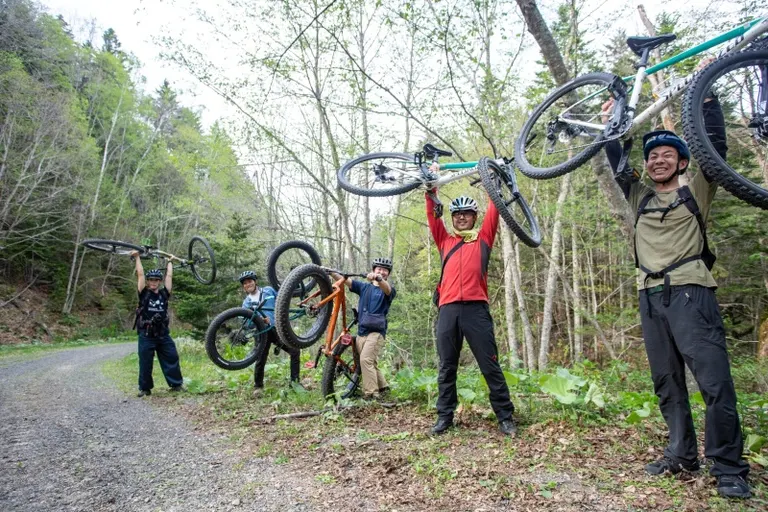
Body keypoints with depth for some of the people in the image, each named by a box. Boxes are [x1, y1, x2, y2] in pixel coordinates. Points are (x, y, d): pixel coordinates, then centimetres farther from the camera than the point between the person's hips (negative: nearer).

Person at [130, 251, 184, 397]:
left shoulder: (164, 294, 5)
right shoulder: (144, 294, -1)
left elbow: (169, 276, 10)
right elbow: (140, 274, -4)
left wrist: (170, 262, 20)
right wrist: (137, 257, -1)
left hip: (163, 334, 2)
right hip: (146, 335, -2)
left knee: (172, 358, 3)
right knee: (145, 363, 4)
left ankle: (176, 384, 13)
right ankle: (145, 388, 17)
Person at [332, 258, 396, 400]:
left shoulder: (388, 290, 1)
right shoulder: (364, 287, 13)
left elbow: (387, 289, -25)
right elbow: (346, 280, 1)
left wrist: (378, 279, -47)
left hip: (376, 332, -5)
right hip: (361, 331, 6)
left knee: (366, 360, -19)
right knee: (370, 362, 13)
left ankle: (371, 393, -14)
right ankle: (383, 387, 30)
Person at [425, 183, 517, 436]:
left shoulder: (483, 238, 16)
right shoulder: (444, 241, 21)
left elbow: (494, 209, 10)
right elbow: (432, 215, 14)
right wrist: (431, 186, 8)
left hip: (476, 308, -2)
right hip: (448, 309, 2)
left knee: (490, 366, 0)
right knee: (447, 367, 8)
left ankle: (505, 416, 9)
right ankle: (445, 416, 17)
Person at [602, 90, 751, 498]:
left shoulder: (696, 190, 8)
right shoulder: (640, 197, 17)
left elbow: (715, 145, -2)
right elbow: (616, 164, 19)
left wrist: (708, 95, -1)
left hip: (690, 293, -4)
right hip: (651, 297, 5)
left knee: (715, 381, -8)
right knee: (667, 384, 9)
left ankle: (729, 468, 2)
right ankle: (682, 455, 20)